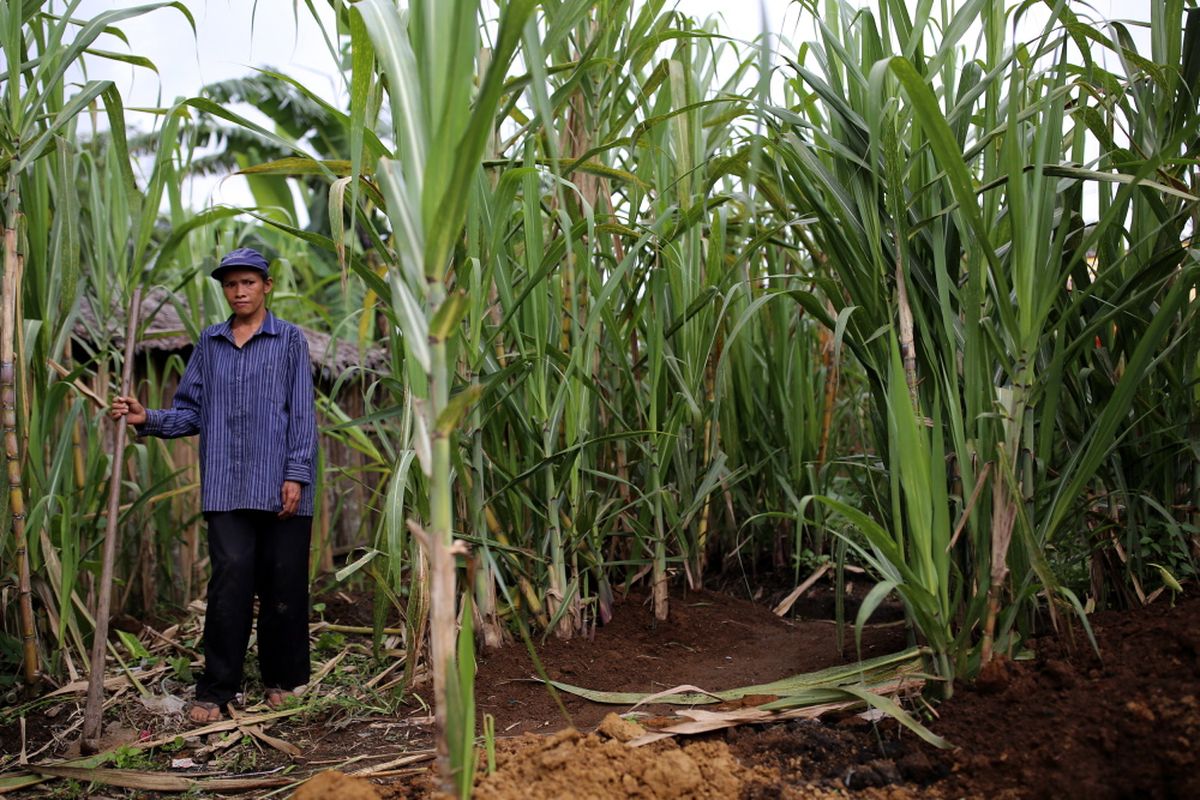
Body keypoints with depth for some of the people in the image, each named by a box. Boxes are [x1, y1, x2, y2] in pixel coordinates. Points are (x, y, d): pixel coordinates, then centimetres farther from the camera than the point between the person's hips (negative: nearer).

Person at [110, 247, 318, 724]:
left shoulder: (289, 340, 4)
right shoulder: (209, 343, 14)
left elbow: (302, 412, -1)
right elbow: (191, 413, 13)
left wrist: (296, 475, -8)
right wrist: (147, 419, -6)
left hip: (279, 486, -2)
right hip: (226, 486, 2)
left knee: (283, 584, 4)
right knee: (230, 579, -4)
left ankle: (282, 679, 19)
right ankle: (216, 688, 5)